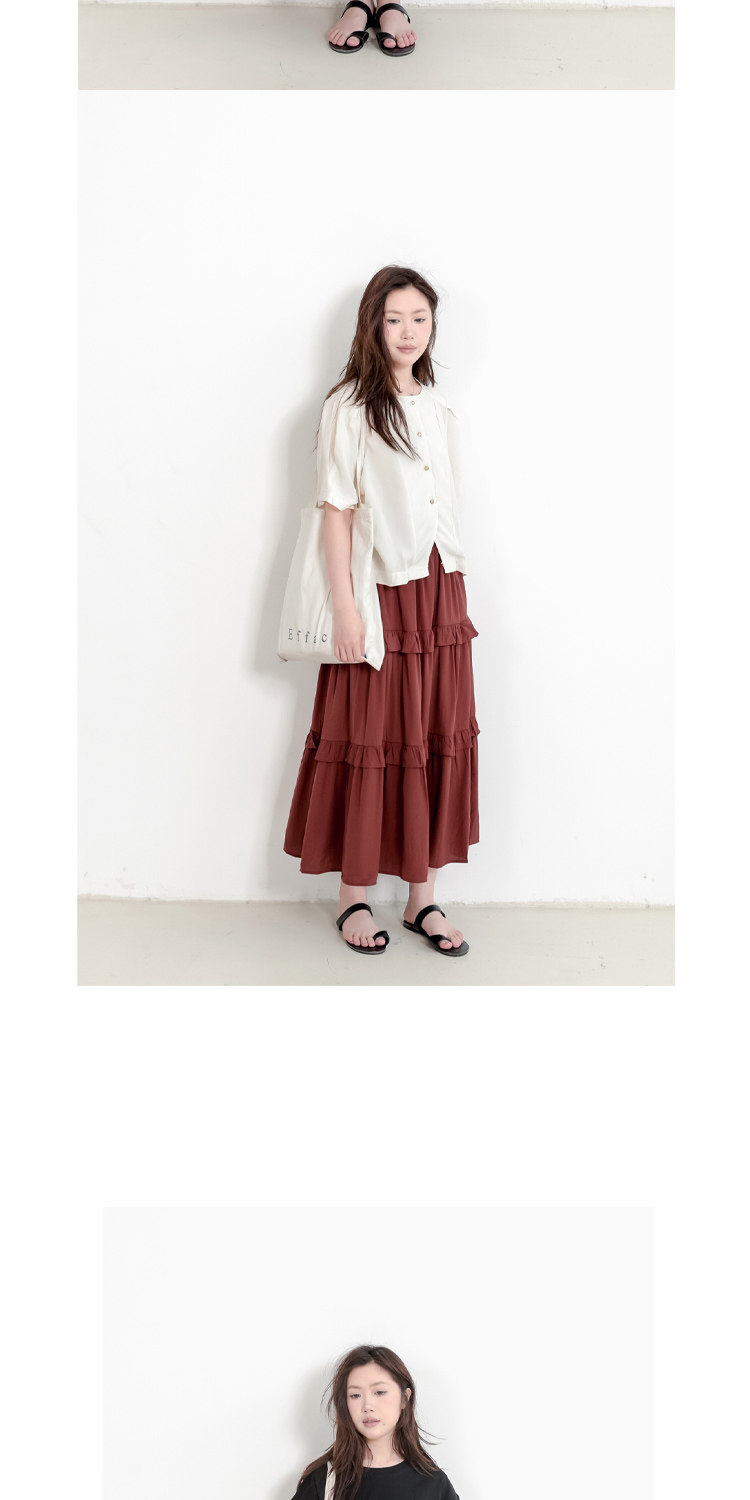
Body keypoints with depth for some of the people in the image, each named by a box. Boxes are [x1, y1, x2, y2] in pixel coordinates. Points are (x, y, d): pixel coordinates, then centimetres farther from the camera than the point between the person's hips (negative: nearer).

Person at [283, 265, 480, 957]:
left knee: (437, 740, 6)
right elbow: (337, 510, -8)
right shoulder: (349, 407, -5)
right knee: (369, 743, -1)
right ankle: (354, 896, 12)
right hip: (379, 595, -6)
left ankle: (423, 896, 14)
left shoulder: (439, 409, 13)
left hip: (440, 592, 6)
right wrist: (345, 608, -14)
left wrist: (457, 599, 13)